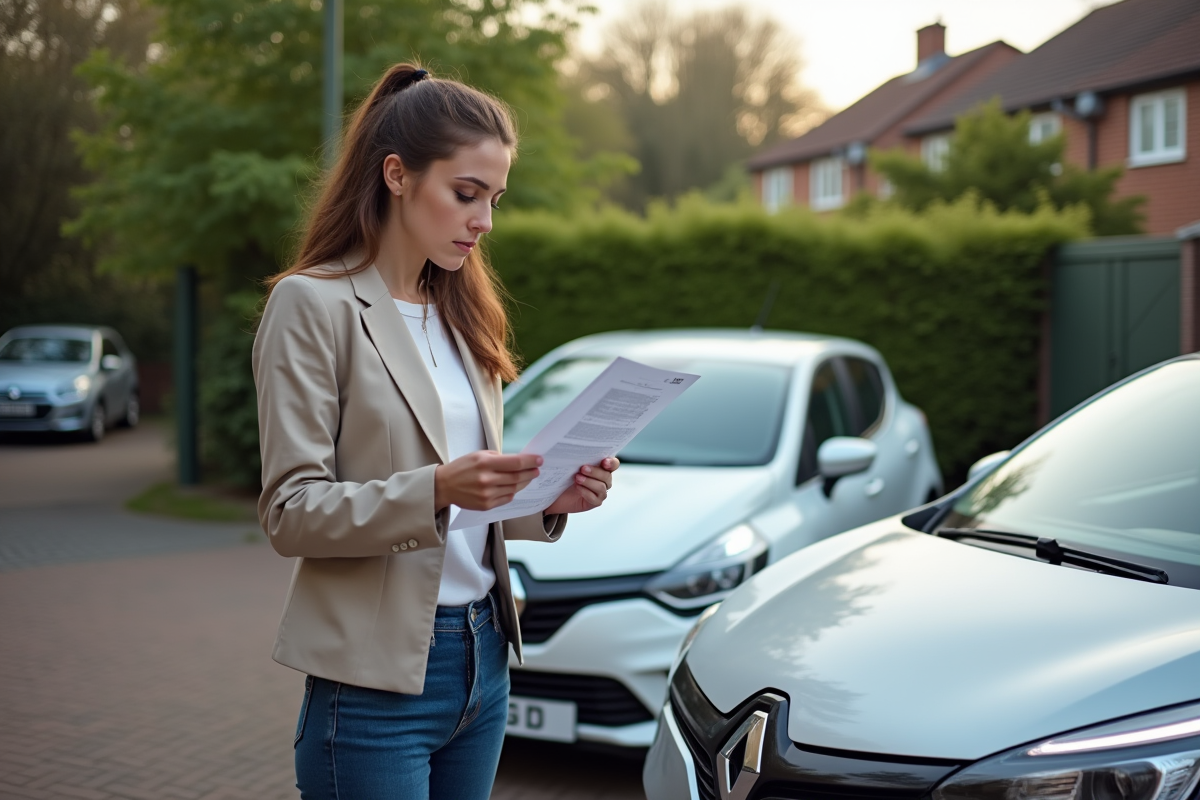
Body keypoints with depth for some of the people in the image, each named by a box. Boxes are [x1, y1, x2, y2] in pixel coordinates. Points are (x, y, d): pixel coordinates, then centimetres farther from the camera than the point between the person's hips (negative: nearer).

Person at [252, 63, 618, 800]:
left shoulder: (460, 311, 14)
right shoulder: (313, 305, -8)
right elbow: (291, 513, -13)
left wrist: (548, 498, -3)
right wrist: (437, 490, -26)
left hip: (483, 659, 7)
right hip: (377, 677, -6)